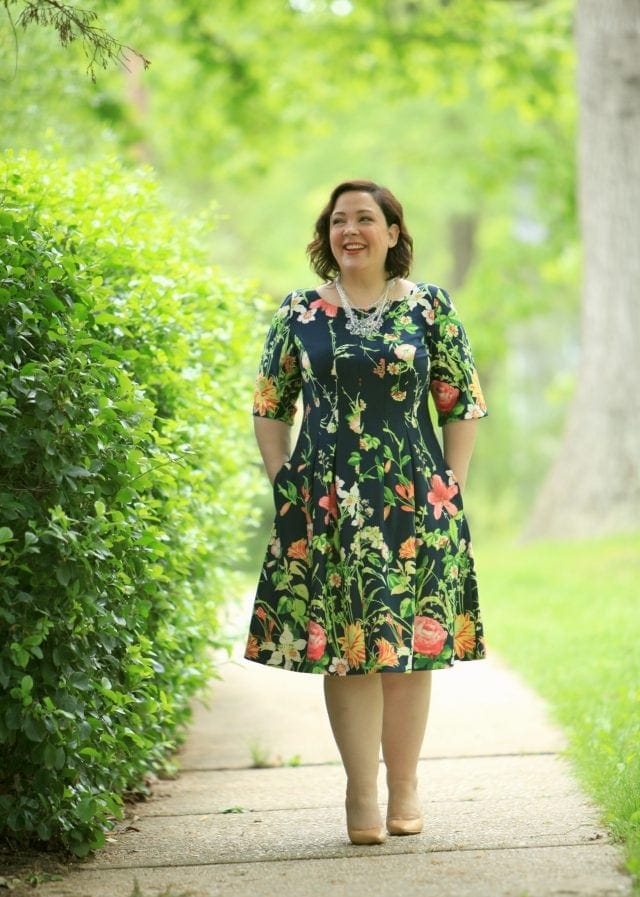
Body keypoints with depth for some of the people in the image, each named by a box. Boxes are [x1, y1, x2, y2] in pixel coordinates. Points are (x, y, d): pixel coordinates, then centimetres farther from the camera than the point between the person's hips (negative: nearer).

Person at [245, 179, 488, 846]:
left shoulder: (430, 308, 4)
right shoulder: (299, 313, 6)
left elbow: (463, 404, 7)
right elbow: (270, 409, 11)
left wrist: (448, 489, 0)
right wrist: (286, 486, 3)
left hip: (413, 500, 0)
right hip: (326, 503, 0)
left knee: (411, 644, 3)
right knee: (342, 645, -3)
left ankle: (404, 788, 13)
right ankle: (362, 796, 1)